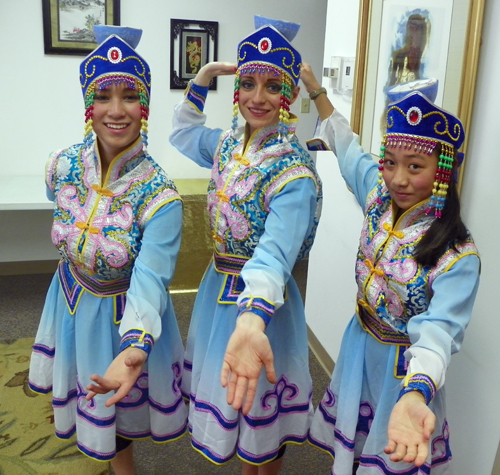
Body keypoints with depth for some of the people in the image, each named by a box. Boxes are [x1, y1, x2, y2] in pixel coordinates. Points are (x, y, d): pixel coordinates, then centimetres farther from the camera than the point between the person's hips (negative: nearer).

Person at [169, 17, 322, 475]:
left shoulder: (294, 172, -24)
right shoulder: (227, 143, -1)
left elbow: (275, 251, -40)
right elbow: (182, 134, 21)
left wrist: (251, 321, -59)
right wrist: (201, 80, 5)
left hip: (261, 301, -7)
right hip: (218, 285, 7)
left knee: (257, 397, 14)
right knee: (229, 397, 24)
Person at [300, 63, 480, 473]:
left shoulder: (457, 256, -28)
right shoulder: (379, 196, -12)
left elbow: (438, 331, -40)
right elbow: (347, 146, 5)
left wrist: (415, 396, -60)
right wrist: (313, 86, 9)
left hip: (403, 368, -5)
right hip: (359, 347, 5)